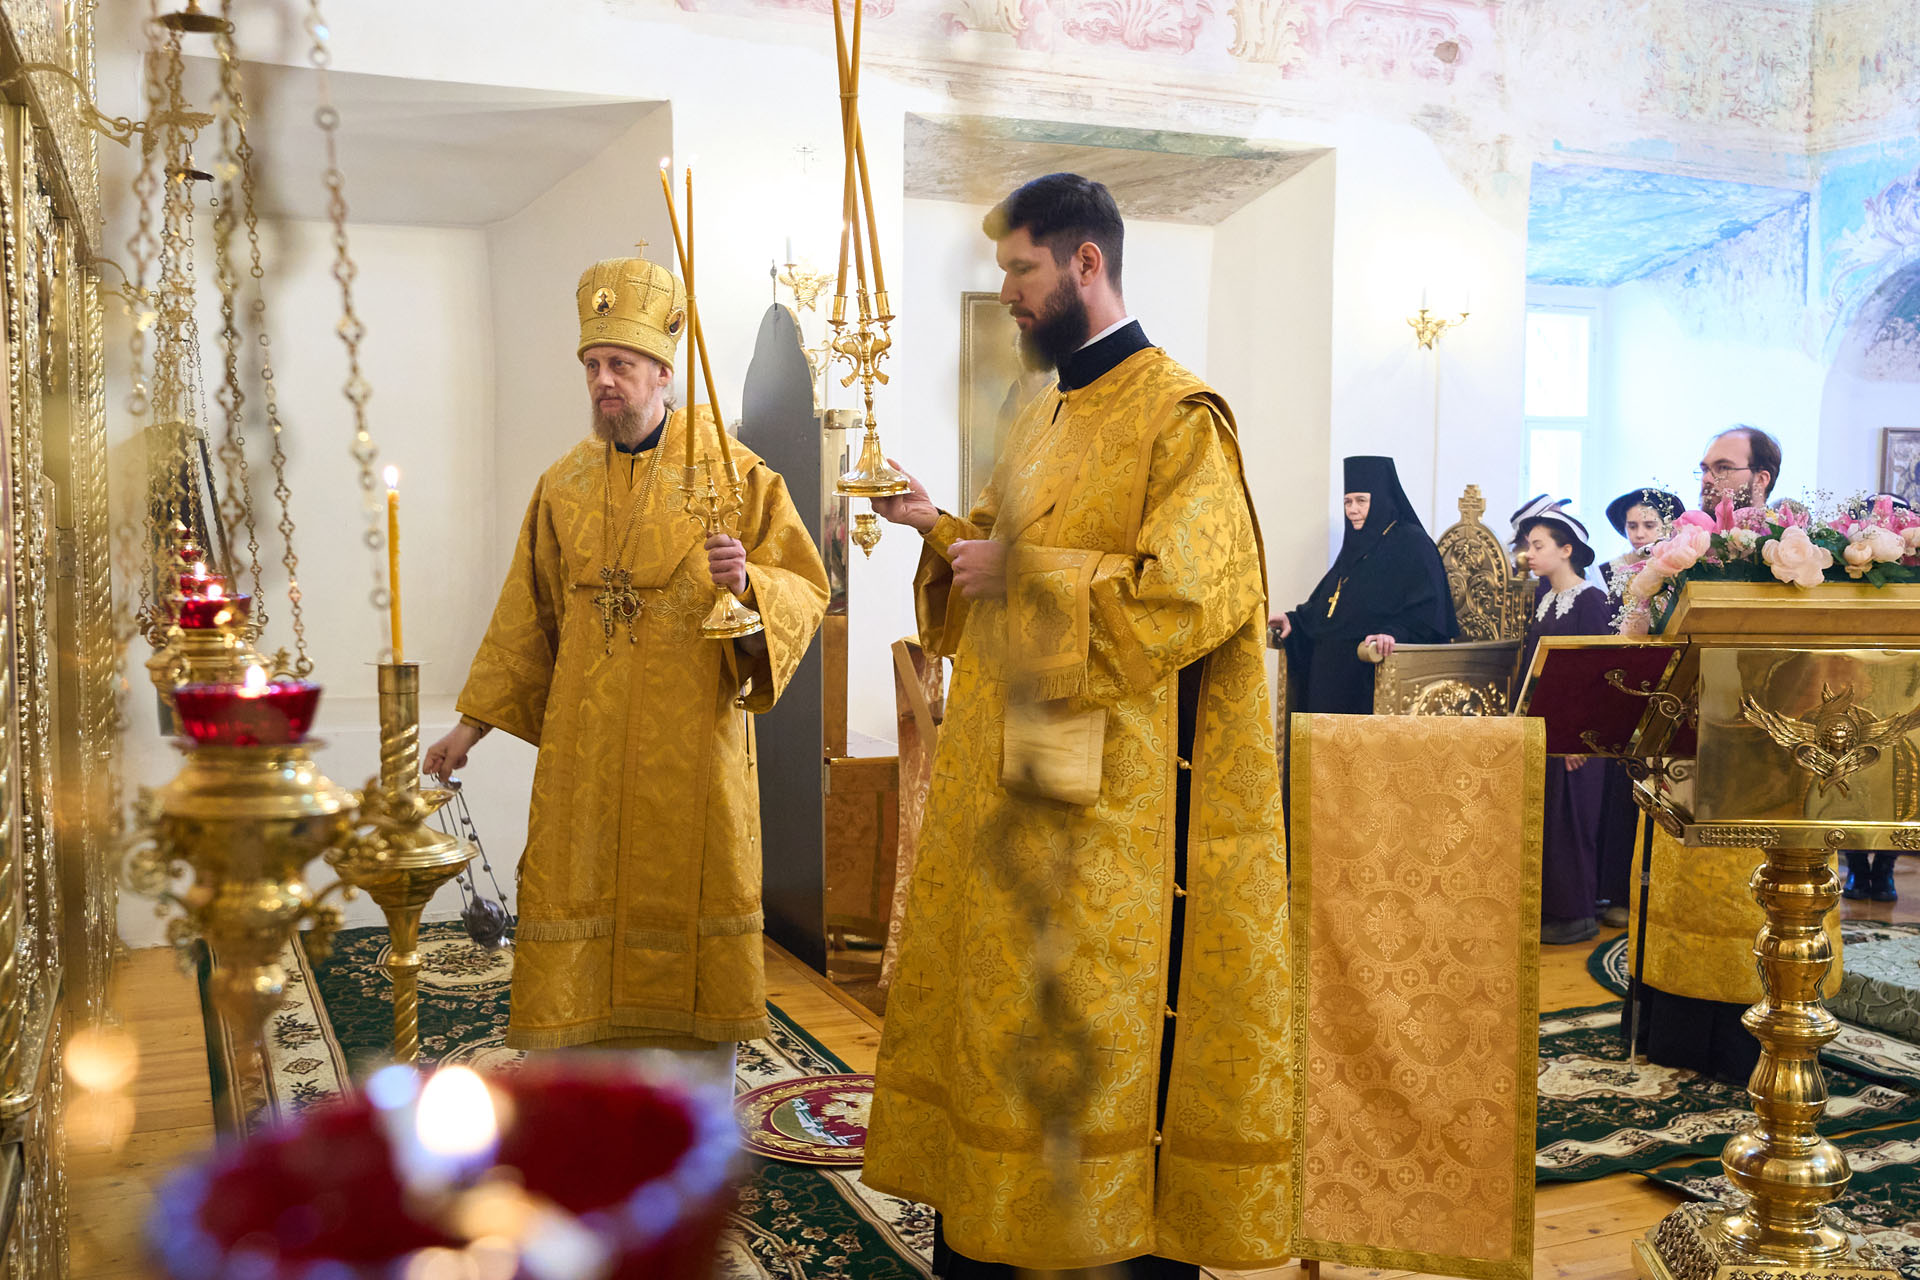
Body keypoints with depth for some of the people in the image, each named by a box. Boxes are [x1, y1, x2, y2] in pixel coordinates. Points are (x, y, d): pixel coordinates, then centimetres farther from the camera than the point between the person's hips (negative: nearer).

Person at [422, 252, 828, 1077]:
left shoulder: (729, 473, -2)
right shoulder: (563, 487, 10)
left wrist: (746, 582, -23)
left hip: (690, 745, -3)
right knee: (582, 921, 5)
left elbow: (806, 588, -2)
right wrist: (474, 722, 14)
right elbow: (527, 618, 16)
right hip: (583, 749, 4)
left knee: (691, 915, 4)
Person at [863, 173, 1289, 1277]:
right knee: (996, 1008, 13)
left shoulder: (1179, 417, -11)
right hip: (1008, 783, 9)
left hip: (1116, 804, -8)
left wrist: (1017, 572, -15)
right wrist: (939, 526, 3)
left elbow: (1185, 596, -21)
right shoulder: (1047, 419, 16)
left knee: (1111, 1029, 0)